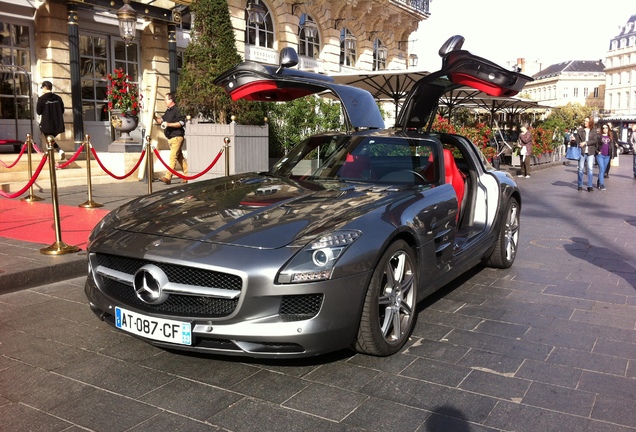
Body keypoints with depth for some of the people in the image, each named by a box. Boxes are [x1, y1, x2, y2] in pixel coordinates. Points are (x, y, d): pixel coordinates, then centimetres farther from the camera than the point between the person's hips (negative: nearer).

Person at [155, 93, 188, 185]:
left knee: (173, 157, -13)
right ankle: (187, 175, 18)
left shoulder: (177, 110, -11)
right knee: (180, 157, 12)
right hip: (170, 138, 10)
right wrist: (155, 116, 5)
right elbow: (161, 120, 23)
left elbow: (181, 123, -18)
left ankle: (168, 177, -17)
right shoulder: (168, 111, 17)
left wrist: (169, 124, -23)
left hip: (177, 137, -10)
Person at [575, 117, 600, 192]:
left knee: (590, 169, -5)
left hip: (590, 152, 0)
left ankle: (590, 186, -4)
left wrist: (585, 143, -12)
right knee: (580, 168, 3)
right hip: (582, 152, 0)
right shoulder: (580, 130, 7)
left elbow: (595, 140, -4)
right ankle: (580, 185, 12)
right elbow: (577, 140, 3)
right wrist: (580, 146, -11)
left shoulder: (594, 131, 7)